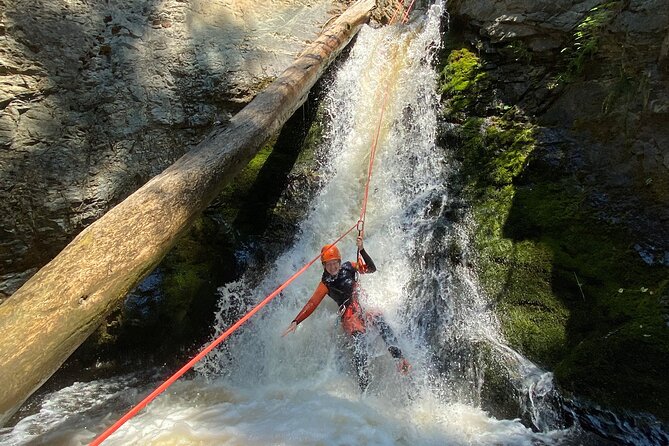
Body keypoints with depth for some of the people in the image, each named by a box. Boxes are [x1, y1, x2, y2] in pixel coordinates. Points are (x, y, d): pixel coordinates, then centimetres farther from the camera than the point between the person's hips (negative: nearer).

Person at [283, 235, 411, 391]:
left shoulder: (349, 267, 10)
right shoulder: (326, 284, 3)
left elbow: (371, 268, 7)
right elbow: (312, 304, -1)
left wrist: (361, 250, -6)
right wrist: (296, 322, -9)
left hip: (364, 311, 3)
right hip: (349, 317, -2)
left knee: (378, 317, -32)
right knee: (358, 337, -31)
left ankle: (399, 358, -36)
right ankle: (364, 385, -33)